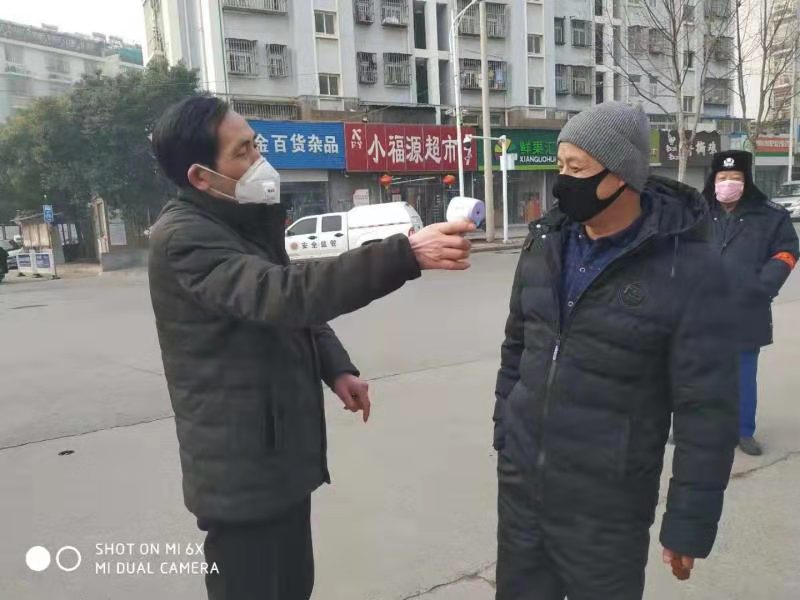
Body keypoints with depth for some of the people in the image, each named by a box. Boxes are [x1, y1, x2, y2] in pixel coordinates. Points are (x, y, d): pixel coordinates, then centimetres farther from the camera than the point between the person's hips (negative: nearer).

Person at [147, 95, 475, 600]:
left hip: (283, 454, 8)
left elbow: (291, 307, 18)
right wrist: (405, 254, -41)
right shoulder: (184, 238, -20)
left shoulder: (247, 220, 9)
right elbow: (285, 294, -36)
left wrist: (336, 368, 2)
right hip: (241, 468, -8)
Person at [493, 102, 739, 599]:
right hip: (518, 486, 5)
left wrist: (690, 521, -10)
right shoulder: (545, 244, 1)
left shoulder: (688, 268, -15)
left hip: (606, 511, -5)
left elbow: (708, 408, -13)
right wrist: (504, 433, 12)